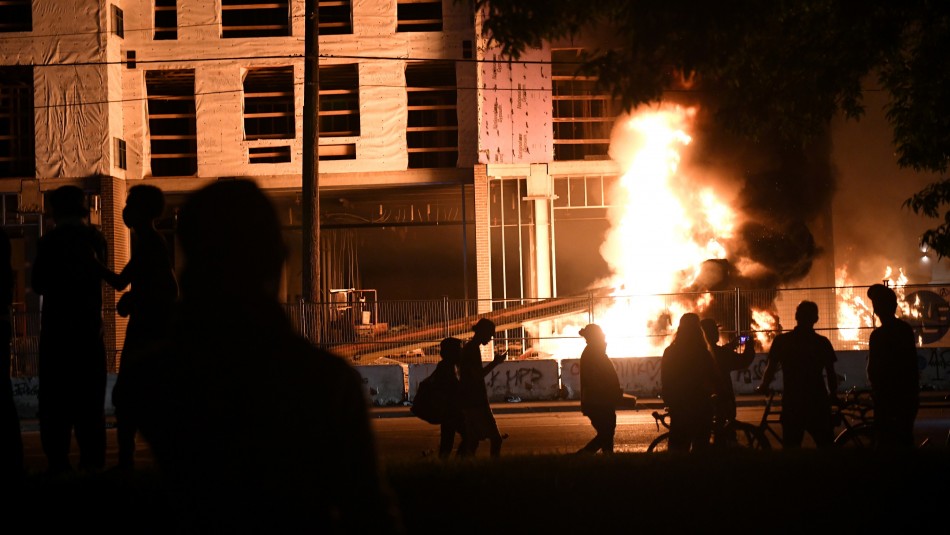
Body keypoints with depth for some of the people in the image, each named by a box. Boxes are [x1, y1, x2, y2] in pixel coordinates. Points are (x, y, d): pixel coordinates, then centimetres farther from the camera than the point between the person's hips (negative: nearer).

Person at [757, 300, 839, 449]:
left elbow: (771, 369, 1)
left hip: (792, 403, 0)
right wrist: (833, 395, 20)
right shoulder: (823, 342, -1)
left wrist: (763, 387, 20)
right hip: (818, 402, 0)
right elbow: (831, 374, 3)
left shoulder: (781, 341, -3)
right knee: (826, 447, 8)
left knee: (791, 448, 7)